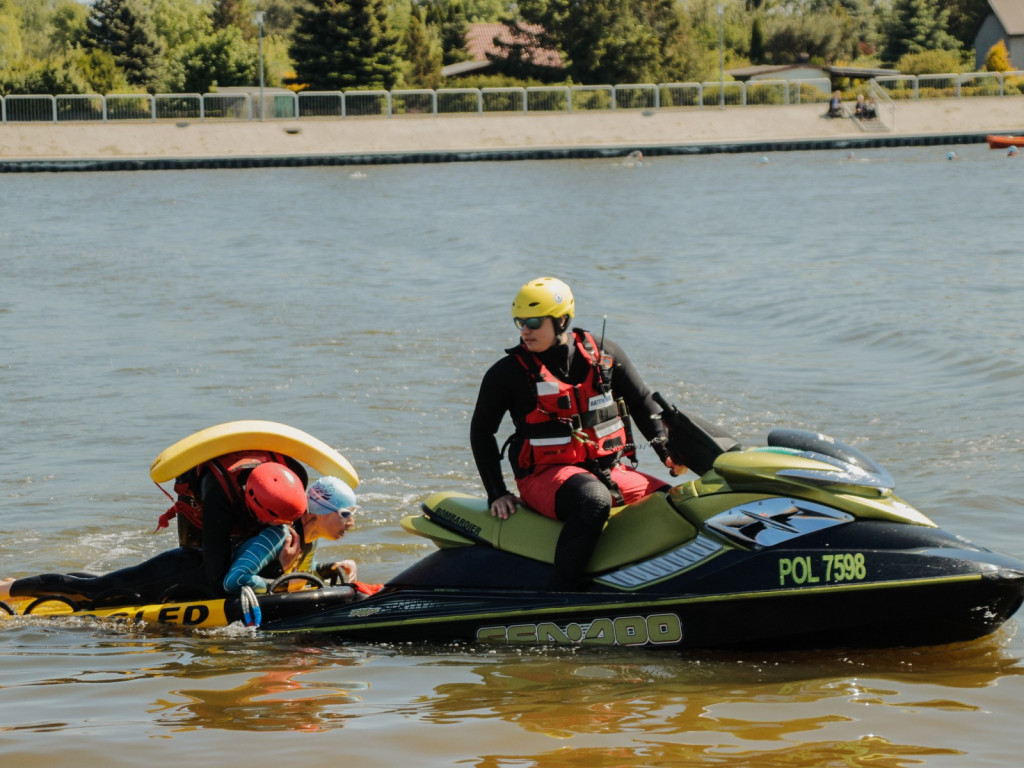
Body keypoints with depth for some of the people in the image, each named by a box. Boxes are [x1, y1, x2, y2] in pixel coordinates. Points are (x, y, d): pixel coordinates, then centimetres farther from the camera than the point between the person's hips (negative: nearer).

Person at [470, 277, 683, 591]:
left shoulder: (604, 354, 8)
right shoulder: (508, 373, 0)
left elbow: (643, 405, 16)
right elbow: (481, 431, 8)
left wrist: (668, 452, 4)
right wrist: (496, 493, 1)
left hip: (611, 470, 5)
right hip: (545, 475, -5)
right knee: (594, 500, -39)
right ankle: (562, 591, -38)